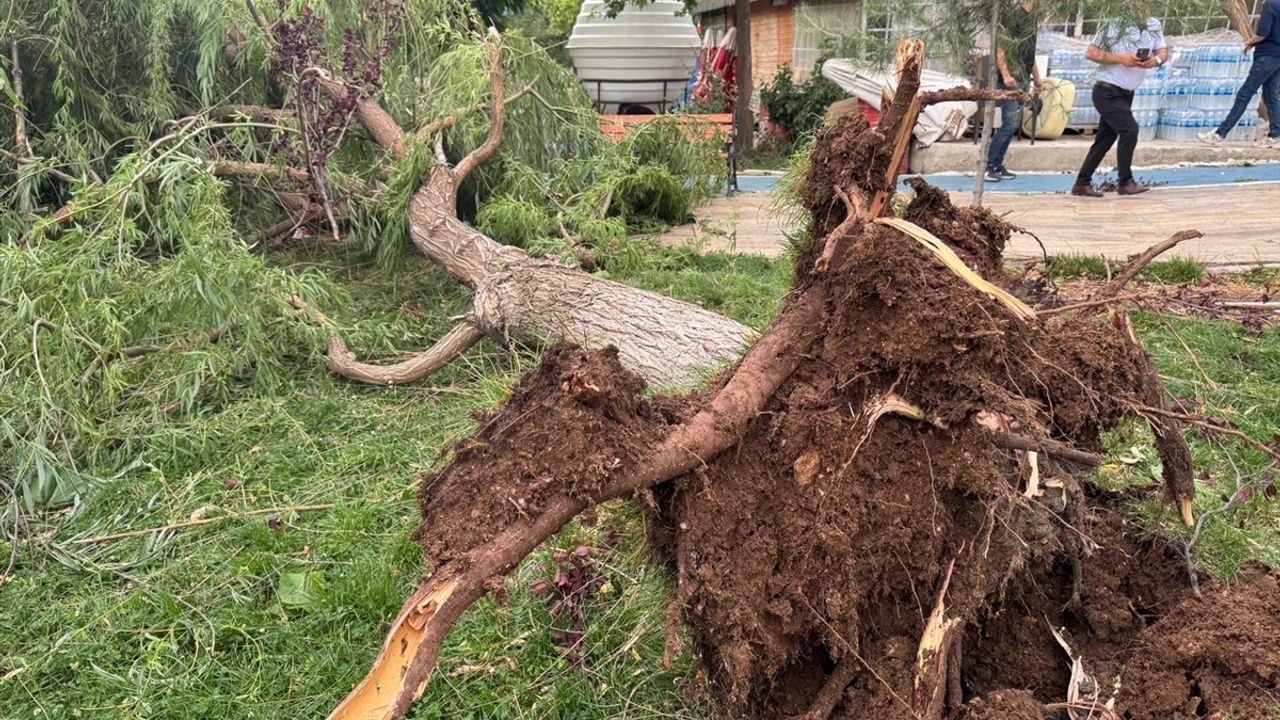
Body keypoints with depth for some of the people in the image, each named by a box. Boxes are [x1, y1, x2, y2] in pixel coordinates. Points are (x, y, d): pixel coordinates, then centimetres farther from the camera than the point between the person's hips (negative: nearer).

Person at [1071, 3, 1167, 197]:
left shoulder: (1154, 26, 5)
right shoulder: (1114, 25, -10)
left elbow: (1163, 52, 3)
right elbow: (1090, 53, -12)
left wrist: (1156, 60, -20)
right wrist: (1120, 58, -22)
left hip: (1126, 94, 7)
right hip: (1107, 92, -7)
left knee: (1105, 139, 9)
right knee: (1129, 129, -17)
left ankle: (1082, 183, 16)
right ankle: (1126, 182, -6)